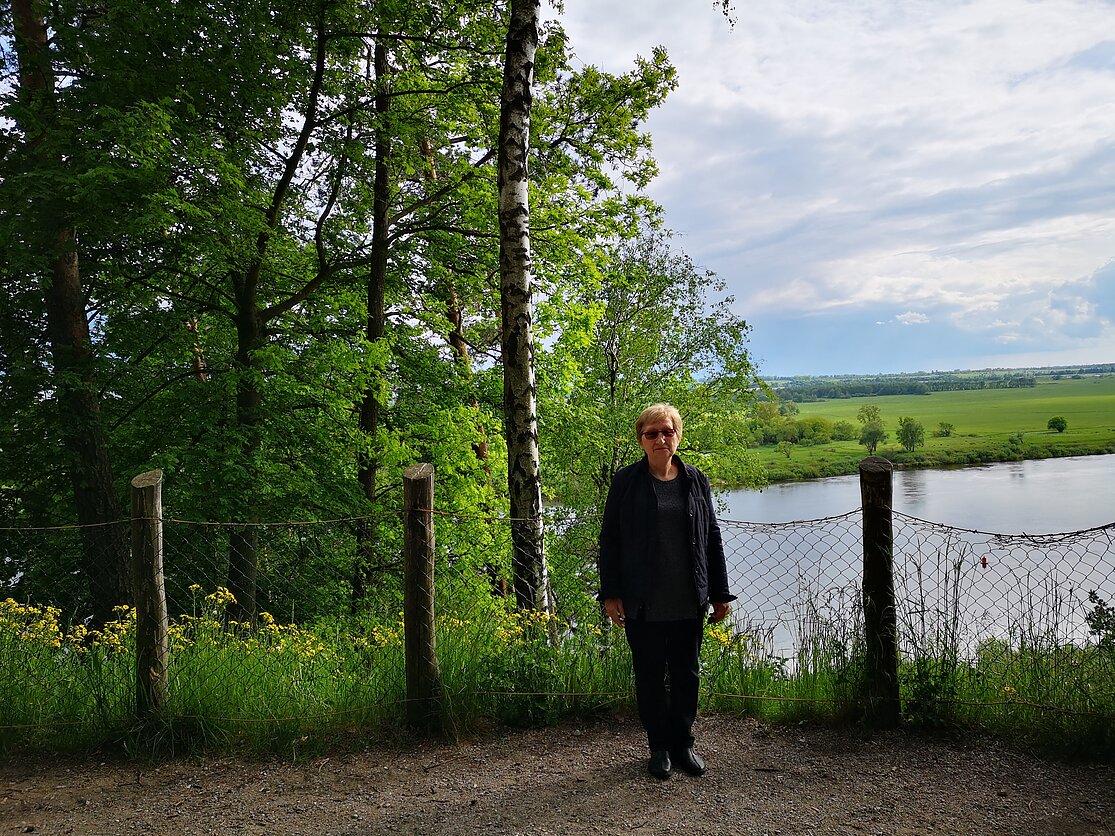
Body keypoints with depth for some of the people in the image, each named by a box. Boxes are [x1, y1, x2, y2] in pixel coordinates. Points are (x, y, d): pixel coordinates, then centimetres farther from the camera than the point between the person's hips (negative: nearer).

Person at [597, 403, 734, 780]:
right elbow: (610, 539, -1)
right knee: (650, 675, 9)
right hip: (643, 603, -2)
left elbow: (712, 539, 9)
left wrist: (720, 594, 8)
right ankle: (659, 747, 25)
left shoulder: (695, 480, 4)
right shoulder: (626, 481, -3)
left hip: (688, 601, 2)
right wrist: (610, 594, -6)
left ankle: (682, 744, 28)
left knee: (686, 674, 12)